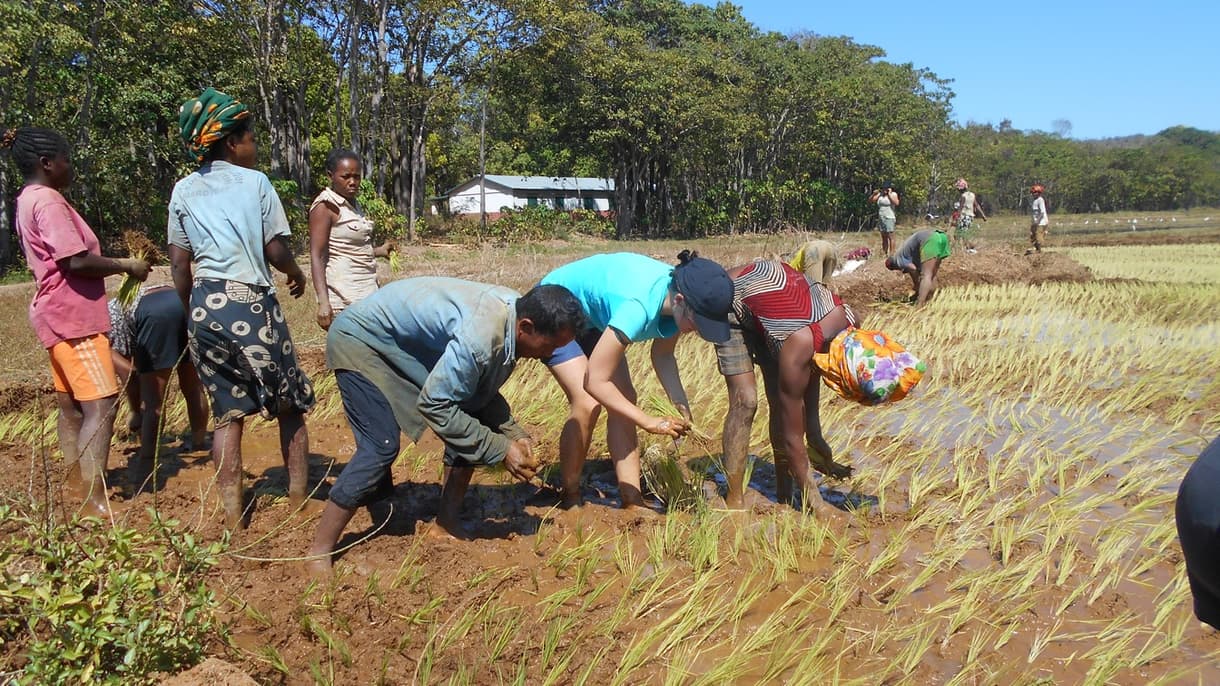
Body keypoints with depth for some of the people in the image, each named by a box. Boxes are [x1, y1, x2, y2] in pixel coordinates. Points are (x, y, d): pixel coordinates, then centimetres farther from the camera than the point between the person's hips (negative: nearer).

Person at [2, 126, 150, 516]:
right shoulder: (48, 200, -15)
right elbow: (77, 261, -24)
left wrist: (117, 265, 13)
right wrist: (126, 265, -12)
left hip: (60, 316, 11)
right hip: (72, 316, -11)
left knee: (72, 407, 14)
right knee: (101, 406, -14)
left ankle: (78, 485, 22)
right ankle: (95, 501, -18)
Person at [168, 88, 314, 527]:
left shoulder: (184, 191, 11)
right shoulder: (255, 182, 0)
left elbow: (179, 264, 10)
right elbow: (276, 251, -4)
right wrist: (297, 275, 16)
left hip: (205, 305, 4)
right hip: (250, 302, -4)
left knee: (227, 413, 11)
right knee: (290, 405, 11)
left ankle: (233, 516, 10)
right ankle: (298, 500, 15)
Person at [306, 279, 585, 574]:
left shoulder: (514, 310, -10)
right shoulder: (480, 337, -38)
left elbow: (481, 391, 3)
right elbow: (435, 405, -32)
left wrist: (513, 433, -10)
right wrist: (500, 450, -27)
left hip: (407, 345, 9)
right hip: (360, 339, -9)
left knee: (470, 421, 1)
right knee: (381, 447, -19)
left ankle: (448, 520, 12)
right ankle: (319, 552, -8)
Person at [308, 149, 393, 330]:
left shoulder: (353, 204, 15)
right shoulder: (326, 206, -9)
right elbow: (316, 256, -16)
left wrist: (379, 251, 16)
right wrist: (323, 301, -25)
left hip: (367, 289, 8)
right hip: (344, 295, -8)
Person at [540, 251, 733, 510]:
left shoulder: (679, 300, -19)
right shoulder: (638, 308, -42)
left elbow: (663, 355, -3)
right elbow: (595, 382, -37)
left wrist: (681, 403, -18)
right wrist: (650, 422, -33)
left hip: (594, 318, 8)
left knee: (623, 401, -4)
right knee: (587, 404, -19)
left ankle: (632, 503, 0)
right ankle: (570, 502, -1)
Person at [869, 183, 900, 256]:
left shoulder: (893, 194, 0)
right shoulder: (880, 195, 12)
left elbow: (896, 203, -16)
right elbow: (870, 200, 12)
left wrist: (889, 194, -13)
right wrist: (874, 194, -5)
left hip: (889, 218, -5)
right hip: (881, 219, 5)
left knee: (890, 236, -7)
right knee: (883, 237, 8)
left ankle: (891, 254, -8)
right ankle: (884, 253, 12)